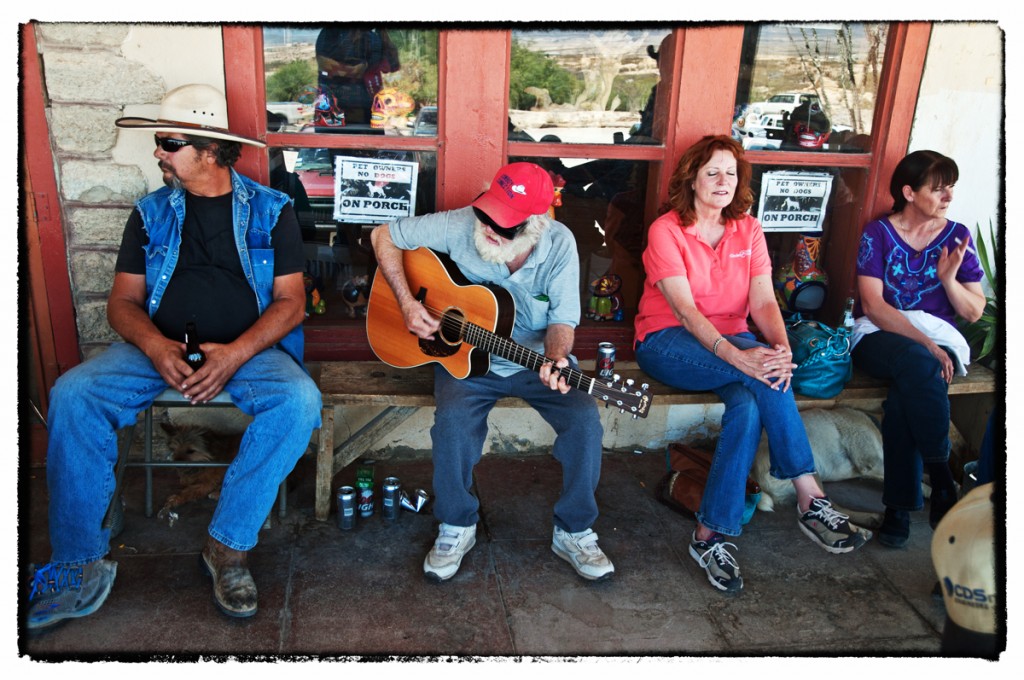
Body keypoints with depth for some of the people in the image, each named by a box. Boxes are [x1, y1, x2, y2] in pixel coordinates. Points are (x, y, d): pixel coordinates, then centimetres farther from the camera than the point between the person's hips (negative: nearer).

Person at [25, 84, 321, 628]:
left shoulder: (270, 210, 6)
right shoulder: (151, 214, 14)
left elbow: (290, 301, -2)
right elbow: (123, 301, 8)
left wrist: (237, 352, -19)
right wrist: (156, 347, -16)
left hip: (248, 349, -2)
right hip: (160, 348, 3)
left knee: (299, 401, -32)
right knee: (73, 395, -23)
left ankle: (228, 545, -19)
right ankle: (80, 567, -13)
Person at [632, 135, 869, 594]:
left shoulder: (748, 230, 7)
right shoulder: (666, 231, -8)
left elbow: (763, 301, -4)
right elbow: (685, 309, -19)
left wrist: (782, 347, -26)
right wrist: (736, 356, -34)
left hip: (731, 339, 5)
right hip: (667, 343, -4)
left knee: (749, 404, -31)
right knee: (763, 379, -31)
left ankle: (711, 534, -26)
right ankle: (811, 499, -23)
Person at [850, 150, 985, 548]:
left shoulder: (957, 236, 11)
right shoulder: (878, 233, 2)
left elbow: (975, 312, 11)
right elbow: (874, 305, -8)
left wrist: (949, 278, -8)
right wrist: (924, 344, -19)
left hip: (938, 337, 2)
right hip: (879, 335, -2)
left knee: (904, 395, -33)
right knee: (917, 362, -38)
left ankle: (900, 506, -24)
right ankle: (942, 480, -25)